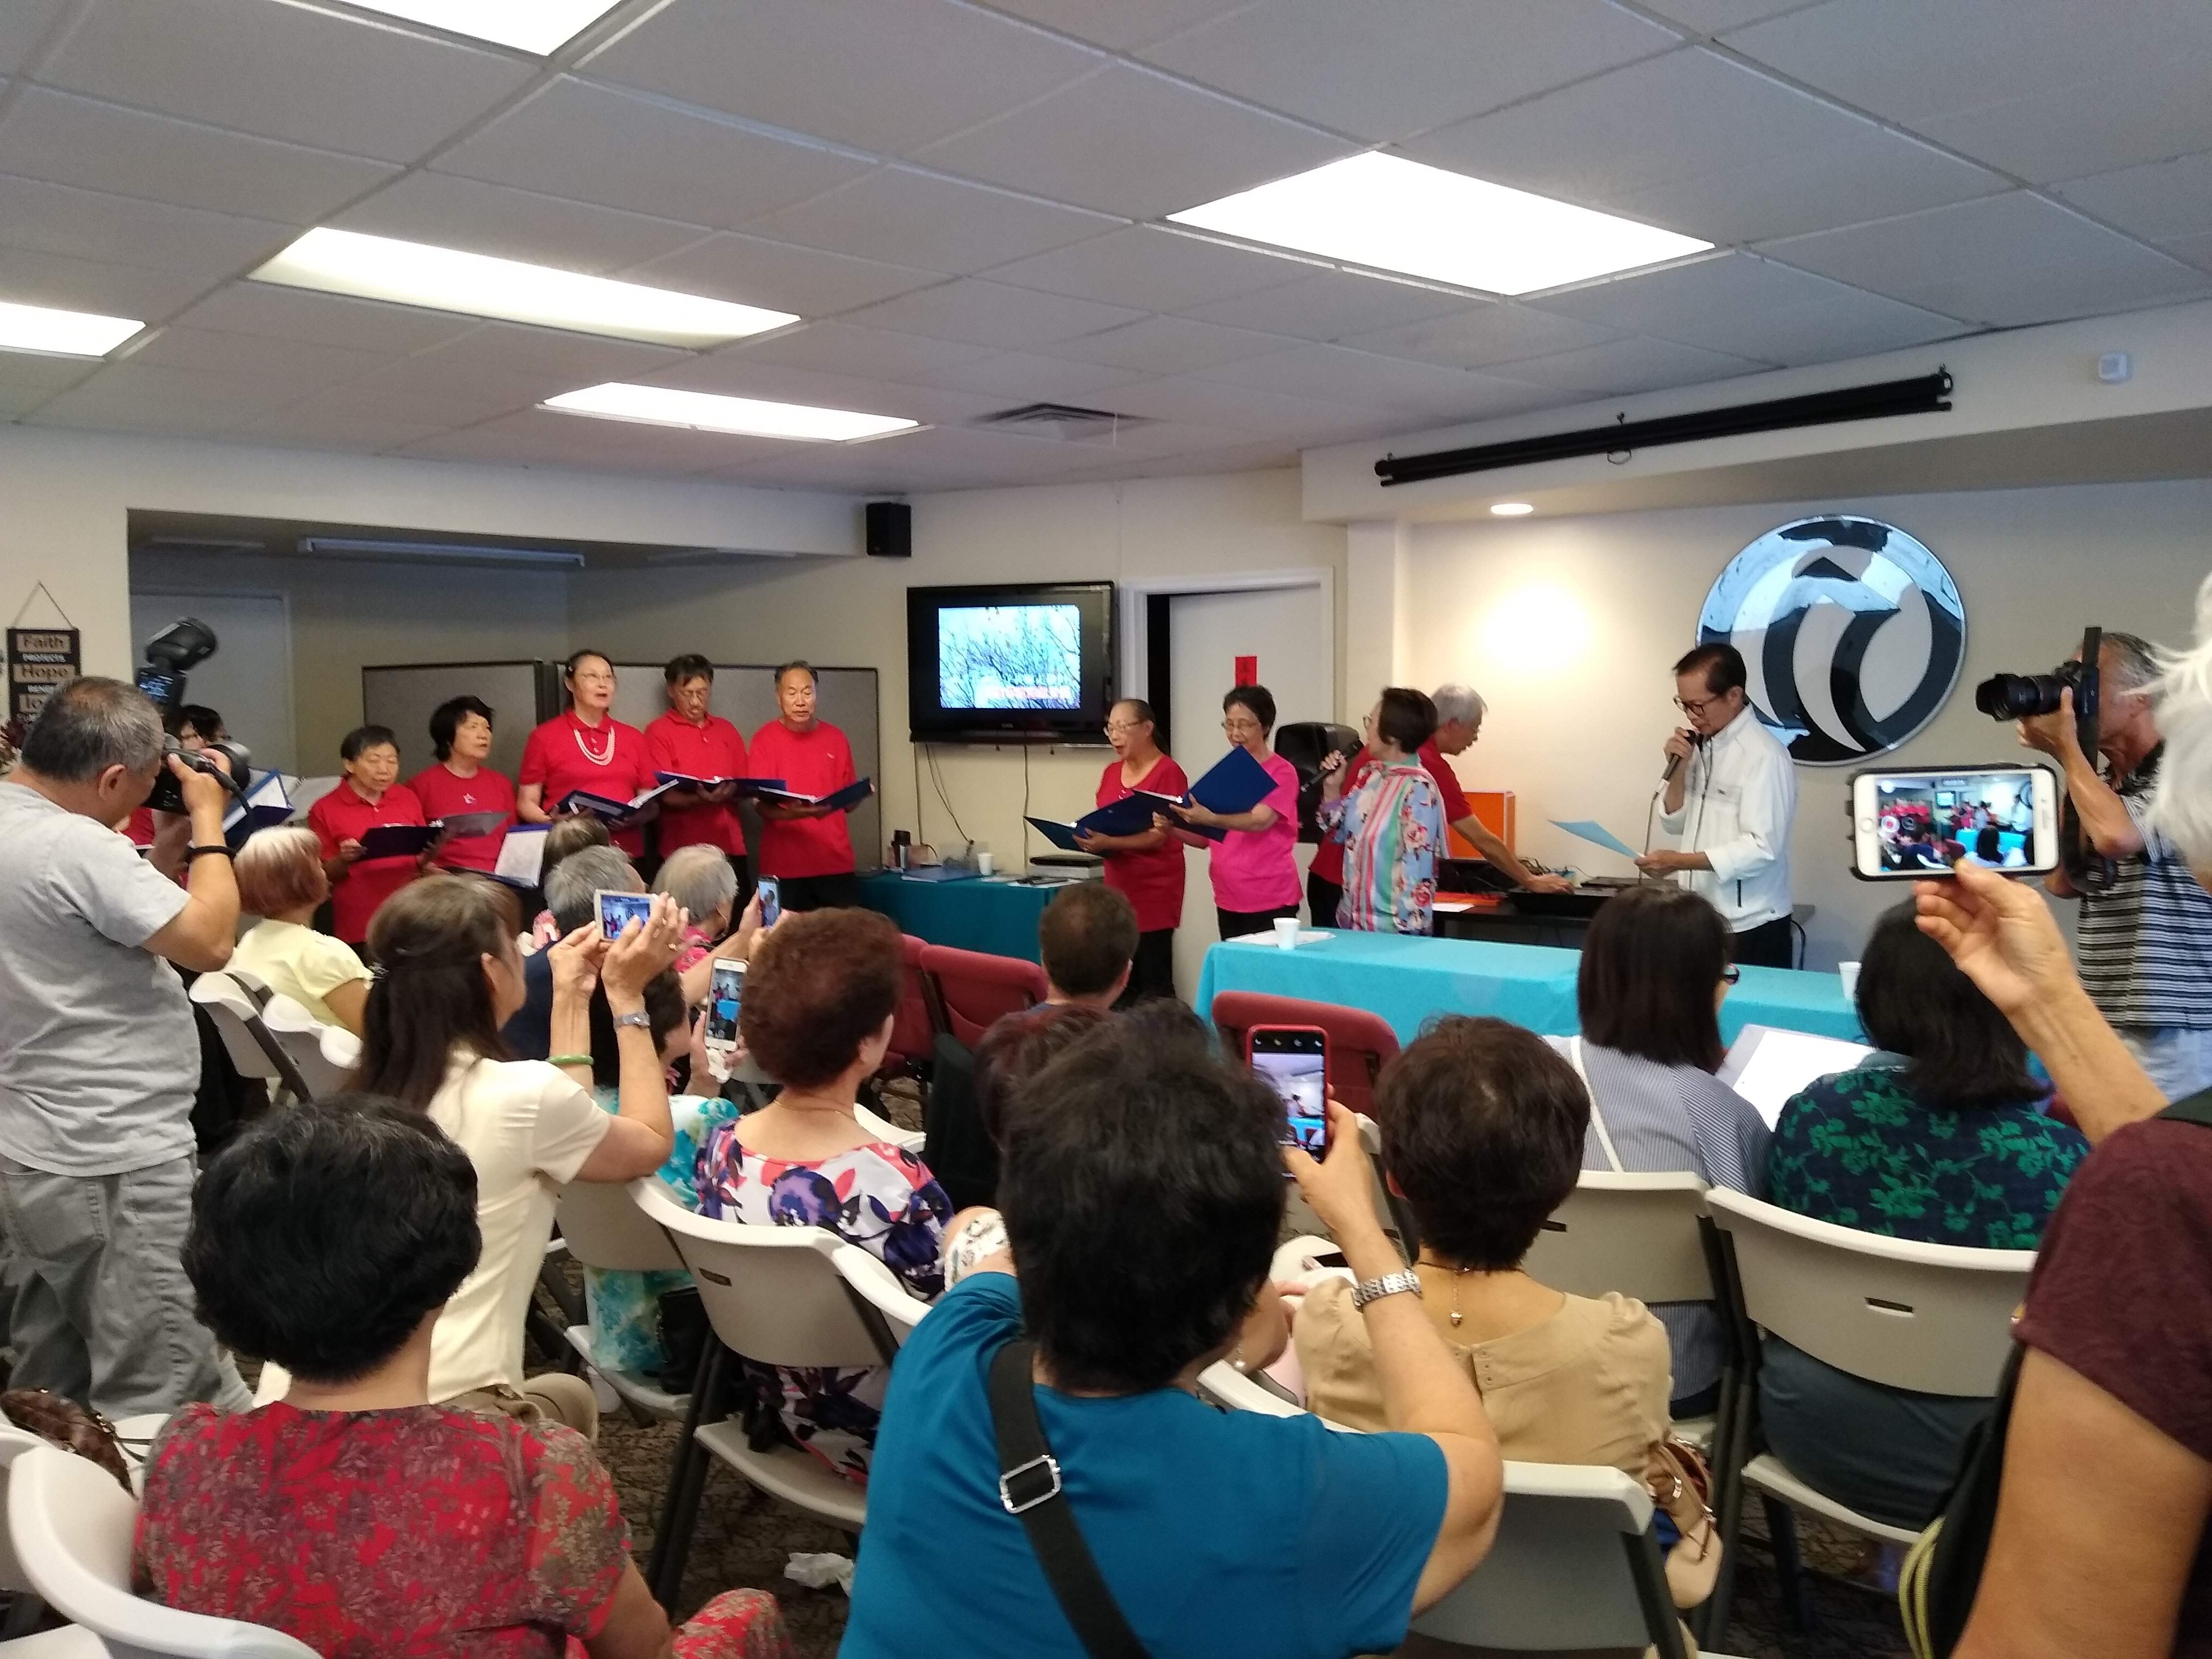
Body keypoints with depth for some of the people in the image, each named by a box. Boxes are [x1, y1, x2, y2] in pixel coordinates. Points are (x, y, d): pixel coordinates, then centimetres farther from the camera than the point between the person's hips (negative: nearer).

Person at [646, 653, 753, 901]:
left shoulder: (726, 730, 16)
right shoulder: (659, 732, 1)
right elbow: (664, 795, -6)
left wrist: (729, 792, -7)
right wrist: (700, 798, -25)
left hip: (729, 846, 4)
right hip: (682, 849, -4)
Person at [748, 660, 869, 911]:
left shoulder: (836, 738, 10)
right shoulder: (764, 739, 1)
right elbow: (762, 804, -5)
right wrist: (792, 813, -25)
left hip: (836, 863, 3)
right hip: (784, 866, -2)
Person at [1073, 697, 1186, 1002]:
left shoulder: (1168, 772, -10)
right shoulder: (1111, 772, 13)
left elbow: (1158, 836, -16)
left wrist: (1108, 844, -27)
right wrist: (1089, 838, -3)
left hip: (1154, 888, -7)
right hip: (1118, 884, 7)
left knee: (1154, 980, -4)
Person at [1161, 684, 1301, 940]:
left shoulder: (1282, 772, -6)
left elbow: (1259, 821, -23)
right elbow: (1205, 838, 12)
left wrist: (1211, 820, -39)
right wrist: (1172, 826, -7)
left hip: (1270, 901, -6)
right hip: (1228, 900, 6)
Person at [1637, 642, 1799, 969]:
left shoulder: (1764, 756, -16)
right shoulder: (1701, 745, 9)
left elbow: (1762, 849, -21)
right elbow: (1676, 824, 12)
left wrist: (1681, 861, -25)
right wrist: (1678, 771, -4)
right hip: (1701, 921, 7)